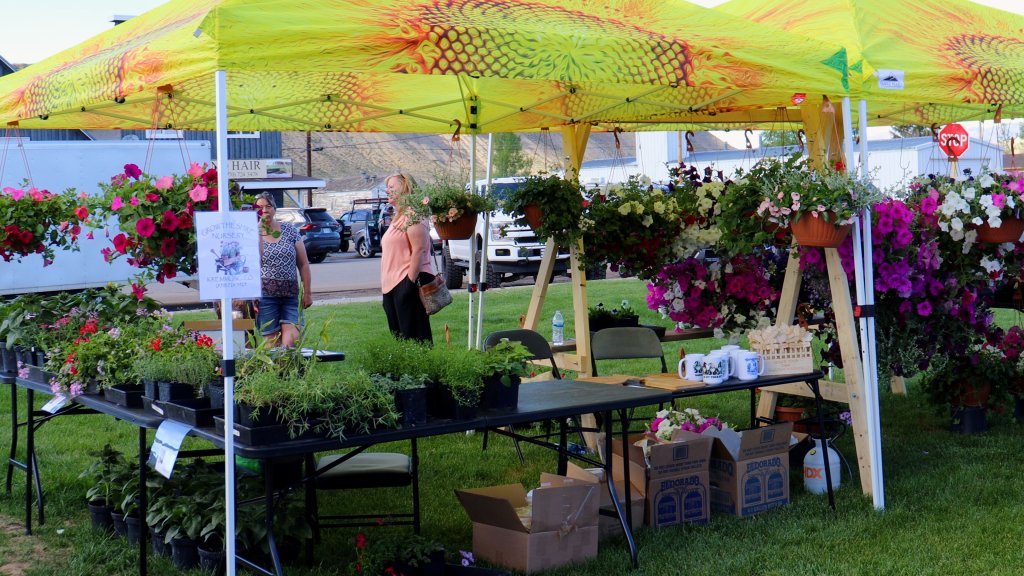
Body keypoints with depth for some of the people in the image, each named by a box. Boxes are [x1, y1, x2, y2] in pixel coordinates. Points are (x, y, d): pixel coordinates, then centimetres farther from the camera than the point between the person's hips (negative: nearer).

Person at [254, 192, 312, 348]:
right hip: (266, 295, -1)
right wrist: (258, 233, -13)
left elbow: (303, 264, 11)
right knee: (272, 339, -5)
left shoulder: (289, 230, 9)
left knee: (292, 337, -15)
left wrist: (307, 292, 7)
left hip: (291, 294, 2)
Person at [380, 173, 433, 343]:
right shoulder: (398, 218, 20)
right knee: (398, 334, 11)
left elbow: (419, 250, -19)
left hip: (408, 281, -10)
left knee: (413, 335, -9)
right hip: (394, 284, 10)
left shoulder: (411, 216, -10)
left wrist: (410, 281, -23)